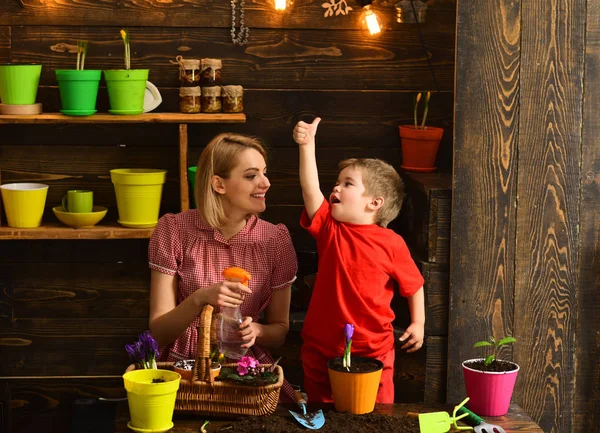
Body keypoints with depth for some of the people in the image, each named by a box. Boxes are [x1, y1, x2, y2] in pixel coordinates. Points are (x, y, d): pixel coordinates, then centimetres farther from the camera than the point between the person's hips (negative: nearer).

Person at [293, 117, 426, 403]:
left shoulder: (391, 243, -6)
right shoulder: (329, 228, 0)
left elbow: (414, 285, 6)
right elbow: (310, 189, -12)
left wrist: (418, 323, 0)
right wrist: (307, 145, -19)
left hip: (373, 351, -2)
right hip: (321, 351, 3)